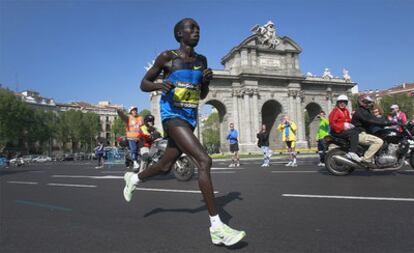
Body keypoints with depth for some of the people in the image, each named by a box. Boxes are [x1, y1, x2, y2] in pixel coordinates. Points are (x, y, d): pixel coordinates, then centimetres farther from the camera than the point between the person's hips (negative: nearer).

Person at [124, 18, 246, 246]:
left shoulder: (201, 60, 13)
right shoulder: (167, 57, -2)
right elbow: (143, 84, 4)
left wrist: (207, 79, -3)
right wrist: (158, 85, -18)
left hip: (190, 118, 7)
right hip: (172, 116, -7)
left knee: (165, 167, 16)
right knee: (204, 160, -23)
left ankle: (133, 179, 48)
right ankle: (216, 227, -18)